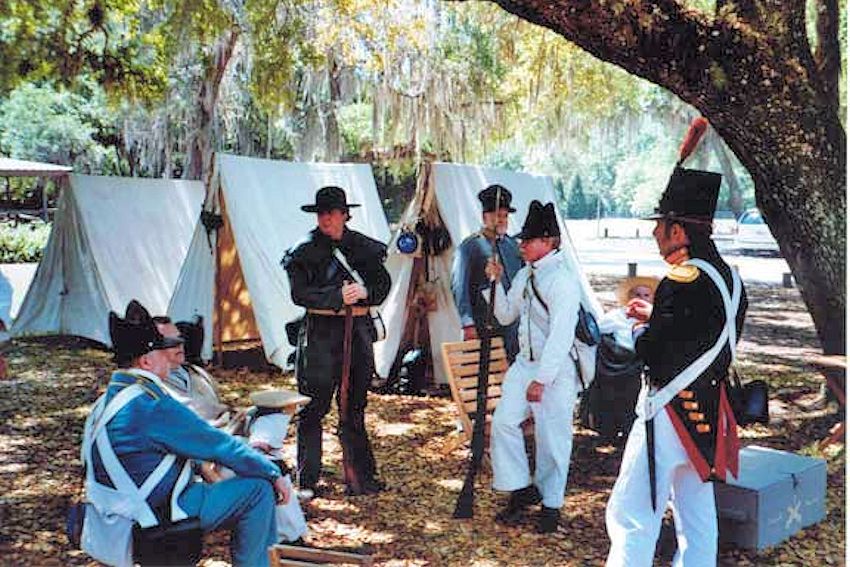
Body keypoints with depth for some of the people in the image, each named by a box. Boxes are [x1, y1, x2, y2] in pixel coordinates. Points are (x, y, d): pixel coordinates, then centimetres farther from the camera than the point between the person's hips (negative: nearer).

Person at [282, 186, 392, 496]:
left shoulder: (364, 246, 8)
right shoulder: (305, 250, -1)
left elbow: (383, 284, 7)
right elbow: (300, 294, -10)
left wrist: (364, 292, -15)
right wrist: (338, 296, -22)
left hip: (359, 329, 3)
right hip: (320, 332, -3)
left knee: (355, 406, 11)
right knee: (315, 406, -2)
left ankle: (359, 477, 21)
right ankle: (307, 480, 10)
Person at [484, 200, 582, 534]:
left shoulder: (562, 282, -17)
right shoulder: (524, 275, 8)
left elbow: (561, 337, -22)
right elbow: (505, 316, 18)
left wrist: (541, 380, -23)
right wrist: (496, 282, 4)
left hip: (556, 370, -7)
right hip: (524, 363, 8)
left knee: (551, 437, 2)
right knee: (503, 421, 0)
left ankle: (550, 504, 20)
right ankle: (522, 490, 15)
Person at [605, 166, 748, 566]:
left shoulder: (682, 281, -21)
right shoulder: (730, 278, 6)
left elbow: (653, 353, -21)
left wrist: (641, 331, 0)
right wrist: (654, 317, 14)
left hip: (671, 412, -9)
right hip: (709, 412, 9)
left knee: (631, 516, -3)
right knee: (697, 515, 19)